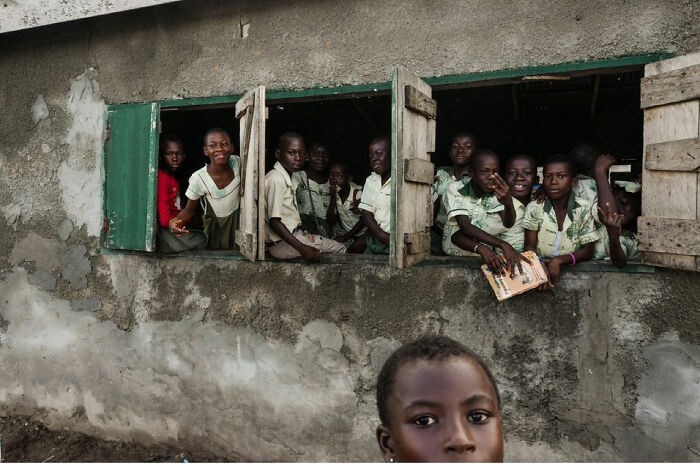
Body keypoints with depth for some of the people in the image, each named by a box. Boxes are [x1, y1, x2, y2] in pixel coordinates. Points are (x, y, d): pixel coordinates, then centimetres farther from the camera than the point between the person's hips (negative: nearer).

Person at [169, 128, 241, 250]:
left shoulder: (237, 163, -19)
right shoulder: (198, 178, -26)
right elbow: (189, 210, -14)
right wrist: (175, 221, -32)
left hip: (237, 221, 2)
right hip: (214, 225, -2)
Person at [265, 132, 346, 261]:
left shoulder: (289, 179, 13)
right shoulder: (275, 179, -18)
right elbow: (274, 222, -25)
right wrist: (302, 248, -29)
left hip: (294, 234, 10)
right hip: (282, 244, -10)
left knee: (340, 247, 10)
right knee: (341, 249, -9)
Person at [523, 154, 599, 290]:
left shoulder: (584, 207, -6)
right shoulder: (534, 207, -6)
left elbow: (588, 250, -4)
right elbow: (530, 245, -2)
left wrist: (558, 260, -22)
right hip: (542, 263, 0)